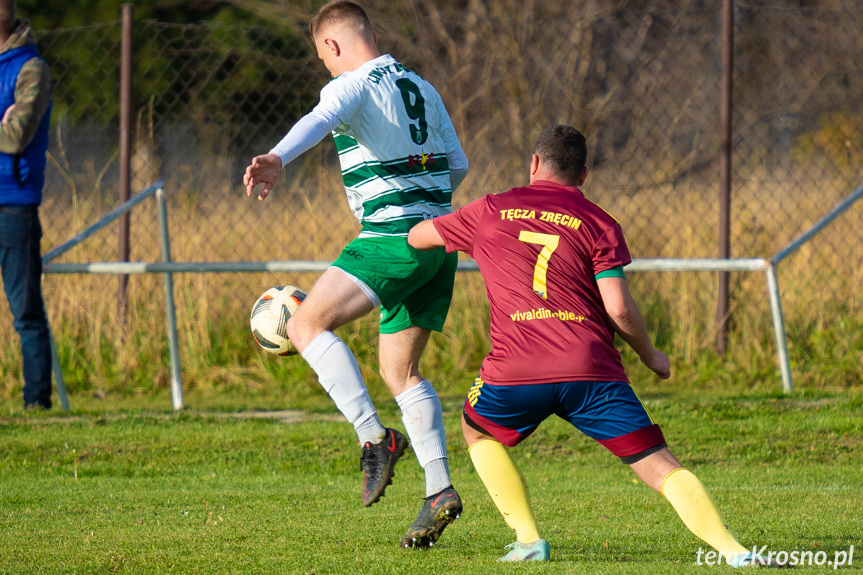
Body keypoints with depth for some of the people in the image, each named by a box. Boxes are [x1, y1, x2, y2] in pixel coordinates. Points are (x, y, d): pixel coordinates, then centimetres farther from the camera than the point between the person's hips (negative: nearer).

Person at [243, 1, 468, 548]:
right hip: (440, 240, 8)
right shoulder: (423, 88, 19)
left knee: (308, 324, -7)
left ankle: (375, 436, -21)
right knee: (400, 371, 14)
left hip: (393, 237, -8)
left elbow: (319, 121, -28)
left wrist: (276, 159, -47)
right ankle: (440, 490, 5)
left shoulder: (353, 86, -5)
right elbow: (458, 165, 26)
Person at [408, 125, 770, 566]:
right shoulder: (599, 224, 9)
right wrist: (650, 356, 16)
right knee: (661, 468, -1)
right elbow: (619, 309, -1)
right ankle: (732, 550, -20)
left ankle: (528, 539, 16)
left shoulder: (490, 212, 14)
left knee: (477, 432, 30)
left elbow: (416, 238, 29)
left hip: (514, 372, 1)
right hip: (593, 372, -1)